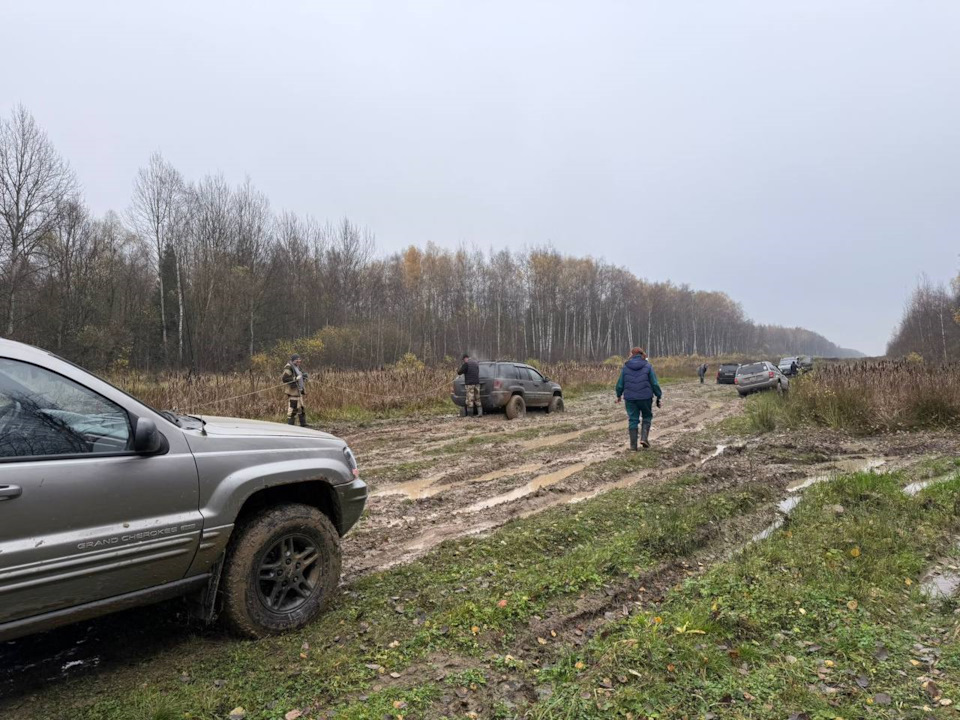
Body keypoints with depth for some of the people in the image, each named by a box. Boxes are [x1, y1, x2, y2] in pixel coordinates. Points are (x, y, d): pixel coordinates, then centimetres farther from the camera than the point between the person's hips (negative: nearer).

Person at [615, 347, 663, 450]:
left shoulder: (626, 367, 0)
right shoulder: (647, 366, -4)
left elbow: (620, 384, 5)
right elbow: (655, 384, -5)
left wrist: (619, 395, 22)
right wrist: (659, 396, 6)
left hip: (630, 398, 1)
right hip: (645, 397, -1)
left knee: (633, 420, 8)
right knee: (647, 417, 19)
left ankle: (633, 445, 9)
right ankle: (644, 438, 3)